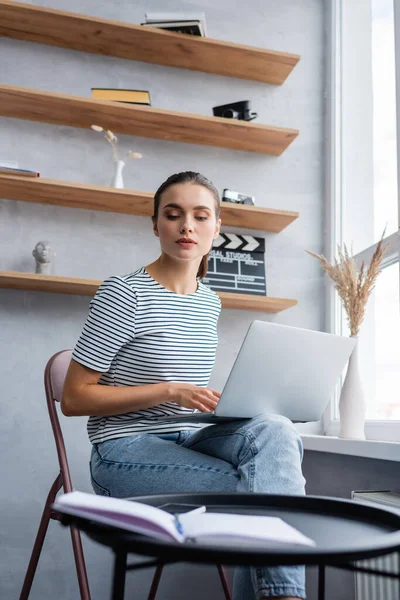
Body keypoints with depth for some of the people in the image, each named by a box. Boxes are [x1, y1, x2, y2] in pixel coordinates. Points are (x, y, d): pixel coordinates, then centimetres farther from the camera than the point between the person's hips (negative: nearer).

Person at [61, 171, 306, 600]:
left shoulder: (209, 302, 12)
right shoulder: (123, 295, -9)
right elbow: (74, 398, -10)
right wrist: (171, 392, -19)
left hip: (188, 437, 6)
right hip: (127, 451, -6)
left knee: (274, 431, -27)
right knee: (265, 489, -27)